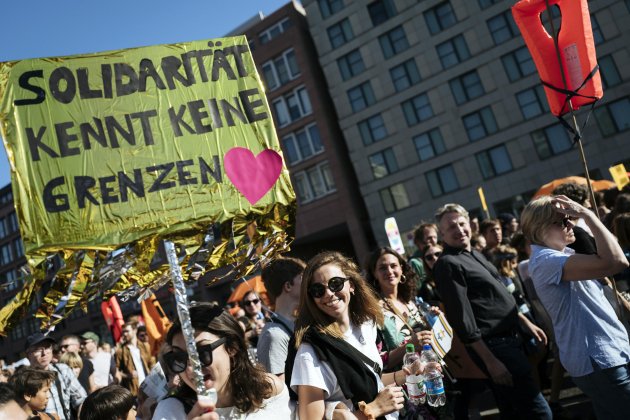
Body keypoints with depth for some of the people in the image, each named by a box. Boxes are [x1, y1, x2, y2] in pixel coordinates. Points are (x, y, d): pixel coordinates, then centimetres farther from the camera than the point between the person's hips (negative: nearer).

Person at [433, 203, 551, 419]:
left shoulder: (474, 254, 15)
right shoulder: (448, 264, -15)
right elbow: (462, 319, -19)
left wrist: (525, 322, 19)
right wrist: (490, 361, -20)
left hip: (509, 338, 9)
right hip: (494, 345, -9)